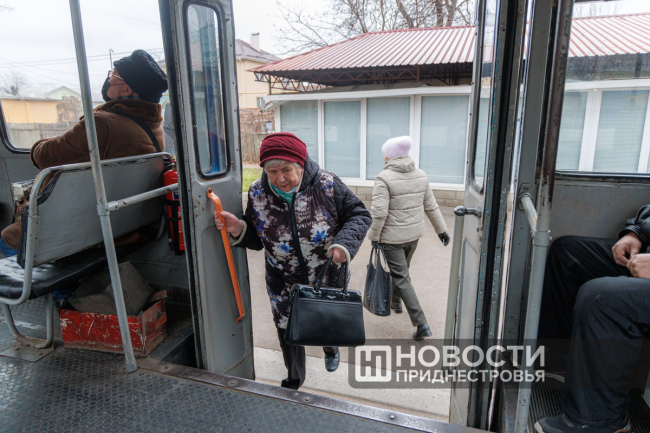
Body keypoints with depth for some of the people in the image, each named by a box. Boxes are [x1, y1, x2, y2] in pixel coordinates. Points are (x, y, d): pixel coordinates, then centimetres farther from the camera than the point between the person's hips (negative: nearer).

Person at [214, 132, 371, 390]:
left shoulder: (327, 185, -21)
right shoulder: (258, 193, -13)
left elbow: (359, 215, -12)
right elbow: (255, 240, -2)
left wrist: (345, 242, -30)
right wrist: (238, 230, -24)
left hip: (327, 277, -1)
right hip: (283, 282, 1)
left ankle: (330, 349, 63)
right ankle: (294, 380, 48)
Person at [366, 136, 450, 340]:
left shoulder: (384, 178, -19)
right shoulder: (421, 175, 1)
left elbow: (379, 212, -23)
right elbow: (431, 206, 7)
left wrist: (374, 237, -11)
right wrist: (441, 229, 15)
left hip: (392, 237, -7)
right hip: (414, 233, 7)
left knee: (401, 278, 1)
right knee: (402, 270, 26)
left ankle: (421, 325, -1)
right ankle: (395, 302, 48)